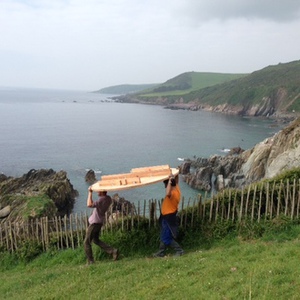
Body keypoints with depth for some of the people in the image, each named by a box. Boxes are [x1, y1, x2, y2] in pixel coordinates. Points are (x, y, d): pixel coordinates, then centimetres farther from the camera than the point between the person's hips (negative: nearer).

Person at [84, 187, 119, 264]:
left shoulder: (102, 200, -26)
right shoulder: (108, 199, 2)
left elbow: (89, 204, -38)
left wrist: (90, 192, -28)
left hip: (95, 222, -9)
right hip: (100, 222, 9)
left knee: (87, 242, 3)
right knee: (96, 240, 22)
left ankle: (90, 261, 6)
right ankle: (112, 251, 13)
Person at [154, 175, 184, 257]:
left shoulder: (173, 193, -28)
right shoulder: (177, 189, 0)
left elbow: (168, 194, -52)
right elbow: (176, 182, 21)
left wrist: (169, 181, -43)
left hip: (168, 218, -10)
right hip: (168, 217, 10)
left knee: (166, 238, 2)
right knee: (164, 236, 18)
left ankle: (179, 250, 10)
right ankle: (161, 252, 27)